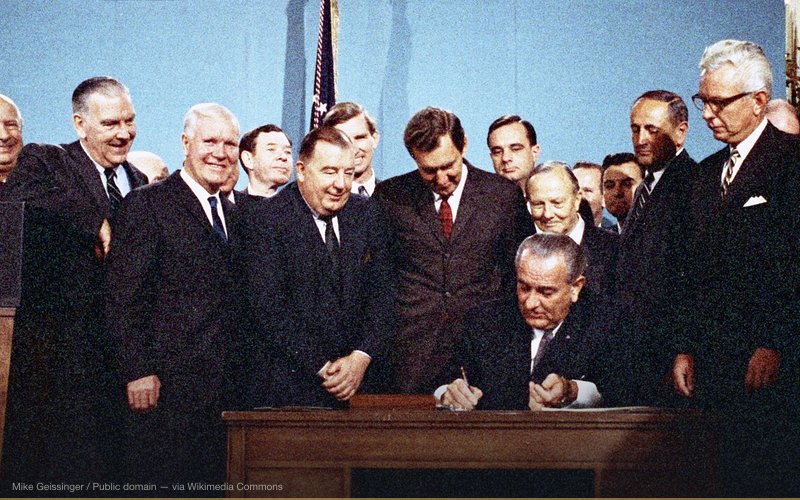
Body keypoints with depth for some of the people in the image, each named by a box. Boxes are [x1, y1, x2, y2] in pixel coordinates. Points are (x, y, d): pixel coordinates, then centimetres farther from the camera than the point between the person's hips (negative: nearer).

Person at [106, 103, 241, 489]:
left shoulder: (230, 214, 17)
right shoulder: (147, 204, -5)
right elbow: (125, 297, -10)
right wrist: (138, 371, -16)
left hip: (221, 385, 7)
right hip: (166, 383, -7)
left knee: (212, 483, 9)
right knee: (159, 483, -1)